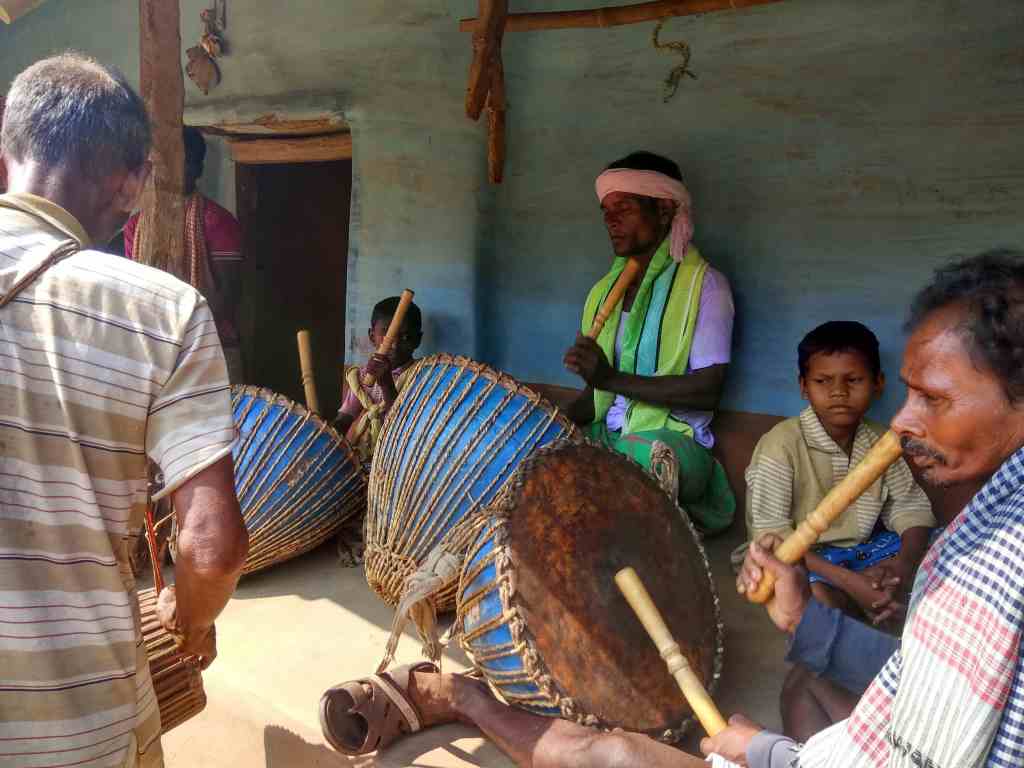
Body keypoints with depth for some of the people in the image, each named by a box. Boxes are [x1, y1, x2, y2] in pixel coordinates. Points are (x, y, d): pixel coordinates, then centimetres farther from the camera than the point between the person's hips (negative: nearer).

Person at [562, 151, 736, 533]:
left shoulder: (704, 283, -3)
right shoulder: (604, 291, 17)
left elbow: (708, 390, -14)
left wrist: (613, 378, -22)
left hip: (670, 441, -6)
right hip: (604, 439, 7)